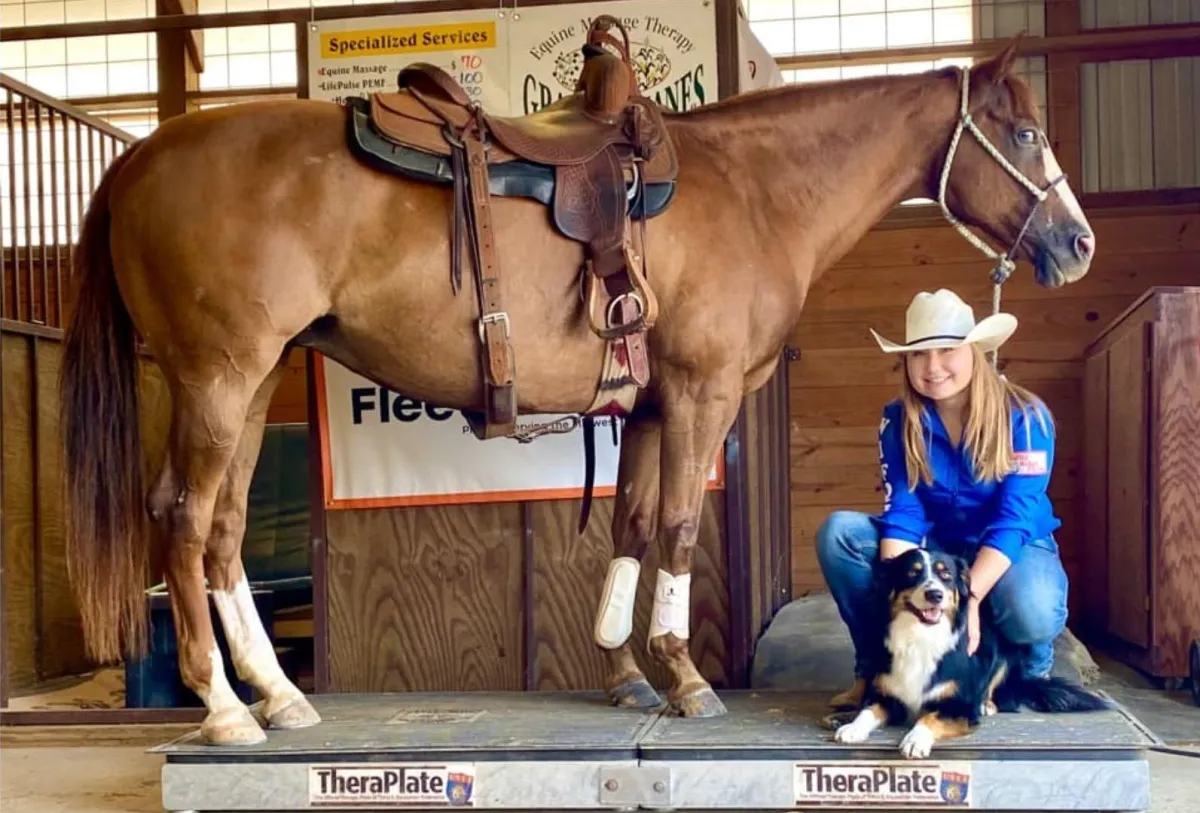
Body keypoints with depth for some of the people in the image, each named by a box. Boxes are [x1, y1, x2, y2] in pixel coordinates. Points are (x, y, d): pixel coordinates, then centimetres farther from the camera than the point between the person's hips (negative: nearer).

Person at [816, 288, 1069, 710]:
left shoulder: (1025, 416, -18)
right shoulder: (898, 420, -9)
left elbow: (1014, 521, -25)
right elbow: (902, 513, -14)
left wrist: (969, 596, -38)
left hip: (1015, 549, -3)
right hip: (933, 547, 3)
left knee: (1034, 614, -38)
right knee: (839, 532, -21)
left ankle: (1031, 668, 2)